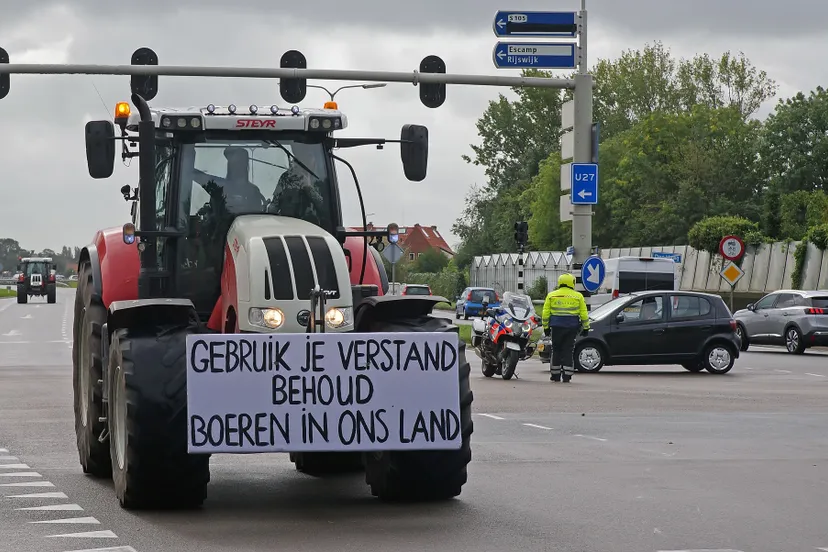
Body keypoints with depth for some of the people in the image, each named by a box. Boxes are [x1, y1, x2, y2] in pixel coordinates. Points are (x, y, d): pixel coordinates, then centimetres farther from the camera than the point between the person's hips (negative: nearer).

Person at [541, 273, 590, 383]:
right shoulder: (578, 296, 5)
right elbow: (584, 314, 5)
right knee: (568, 351, 2)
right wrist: (585, 327, 12)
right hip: (572, 327, 0)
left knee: (556, 350, 9)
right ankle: (566, 376, -2)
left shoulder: (551, 295, 6)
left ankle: (555, 375, 9)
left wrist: (546, 327, 11)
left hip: (557, 326, 0)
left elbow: (545, 313, 5)